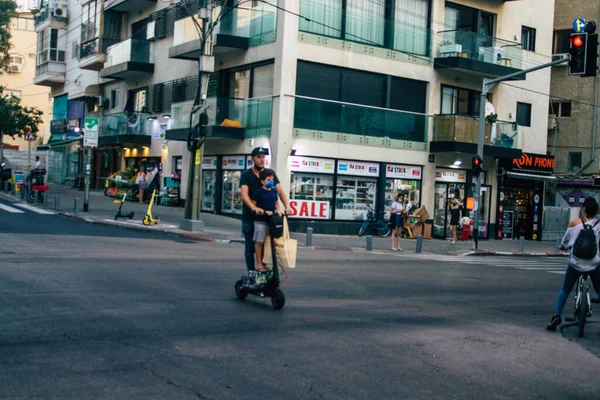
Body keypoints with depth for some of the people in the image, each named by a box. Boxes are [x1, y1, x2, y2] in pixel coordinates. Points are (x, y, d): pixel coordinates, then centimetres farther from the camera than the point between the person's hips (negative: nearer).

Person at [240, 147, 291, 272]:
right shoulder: (246, 175, -4)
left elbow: (280, 191, -5)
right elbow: (244, 194, -19)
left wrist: (287, 206, -24)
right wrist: (254, 208, -38)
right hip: (249, 217, -2)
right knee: (250, 247, 4)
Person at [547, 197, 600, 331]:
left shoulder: (574, 222, -1)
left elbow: (563, 244, 6)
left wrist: (563, 246, 28)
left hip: (575, 263, 0)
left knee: (565, 290, 15)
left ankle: (556, 315, 1)